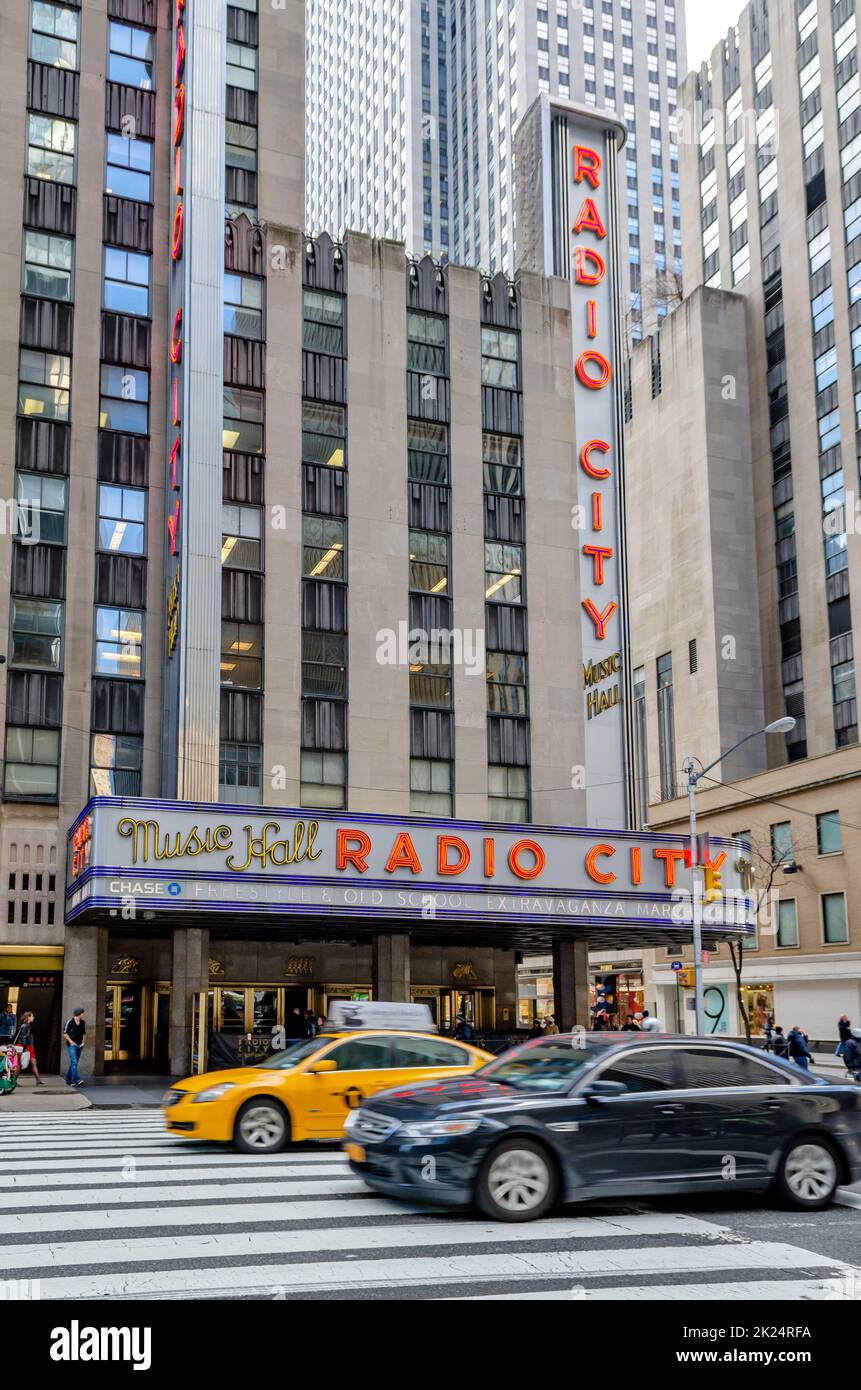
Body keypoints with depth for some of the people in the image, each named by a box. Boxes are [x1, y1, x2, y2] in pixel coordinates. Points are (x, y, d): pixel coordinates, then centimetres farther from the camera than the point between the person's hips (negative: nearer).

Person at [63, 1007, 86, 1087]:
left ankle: (68, 1080, 22)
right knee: (74, 1062, -15)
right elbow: (65, 1034, -8)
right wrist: (71, 1042, -12)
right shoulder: (70, 1022, -10)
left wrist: (83, 1042, 8)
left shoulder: (83, 1022, 8)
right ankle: (77, 1080, -23)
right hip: (71, 1045, -6)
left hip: (79, 1045, 6)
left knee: (74, 1063, 11)